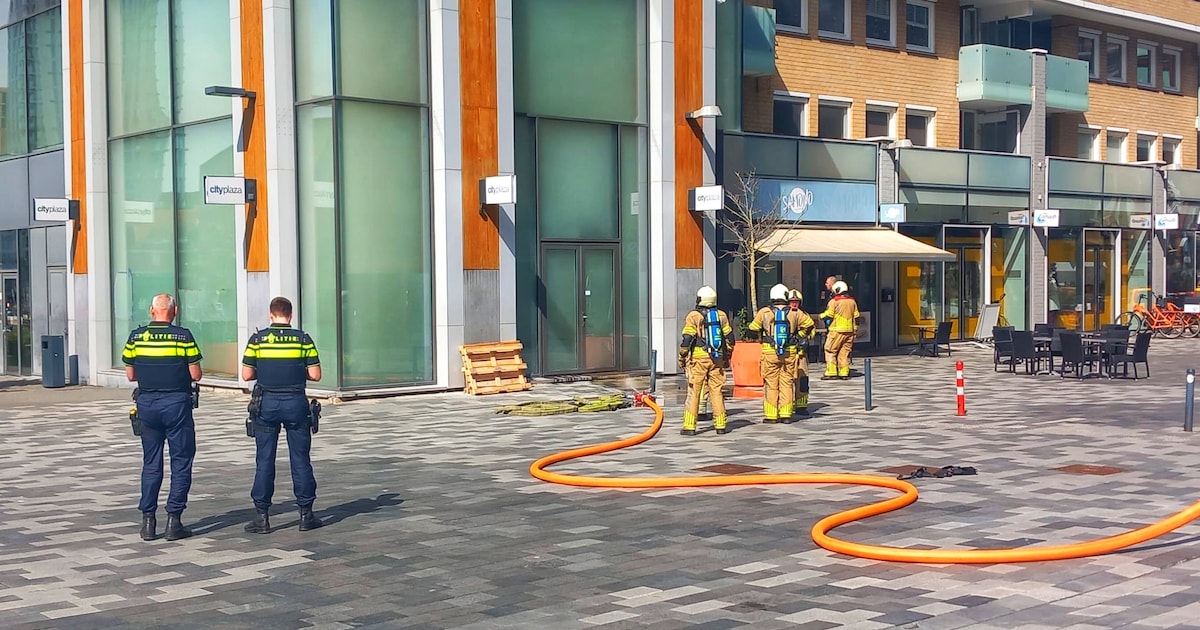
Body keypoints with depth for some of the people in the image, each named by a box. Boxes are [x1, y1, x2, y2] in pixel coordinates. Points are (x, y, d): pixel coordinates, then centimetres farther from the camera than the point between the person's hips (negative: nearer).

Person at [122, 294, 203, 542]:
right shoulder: (183, 336, -9)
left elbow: (130, 375, 7)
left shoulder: (136, 336, 1)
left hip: (147, 403, 4)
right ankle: (174, 519, 1)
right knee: (181, 462, 5)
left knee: (151, 463, 12)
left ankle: (148, 520, 11)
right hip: (176, 403, -3)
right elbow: (196, 375, -7)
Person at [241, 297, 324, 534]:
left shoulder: (257, 339, -2)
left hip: (267, 403, 0)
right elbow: (315, 375, -4)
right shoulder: (303, 339, -2)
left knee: (264, 460, 5)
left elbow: (246, 374, -2)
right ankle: (306, 514, 9)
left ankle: (262, 516, 6)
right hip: (295, 403, 0)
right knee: (300, 459, 6)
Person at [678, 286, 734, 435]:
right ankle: (720, 425, 9)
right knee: (717, 392, 9)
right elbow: (729, 338, 9)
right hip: (717, 359, 4)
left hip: (698, 358, -3)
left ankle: (689, 426, -2)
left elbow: (687, 339, -10)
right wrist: (727, 356, 19)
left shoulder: (693, 316, -6)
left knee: (694, 391, 0)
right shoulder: (721, 315, 6)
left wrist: (682, 358, 0)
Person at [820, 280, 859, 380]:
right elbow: (856, 316, 12)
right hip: (849, 330, 6)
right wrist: (855, 329, 19)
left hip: (837, 330, -6)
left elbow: (828, 315, -10)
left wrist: (821, 315, 10)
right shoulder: (852, 301, 11)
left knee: (830, 351, 1)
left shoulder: (834, 301, -8)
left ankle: (831, 373, -3)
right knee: (844, 352, 11)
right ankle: (844, 373, 9)